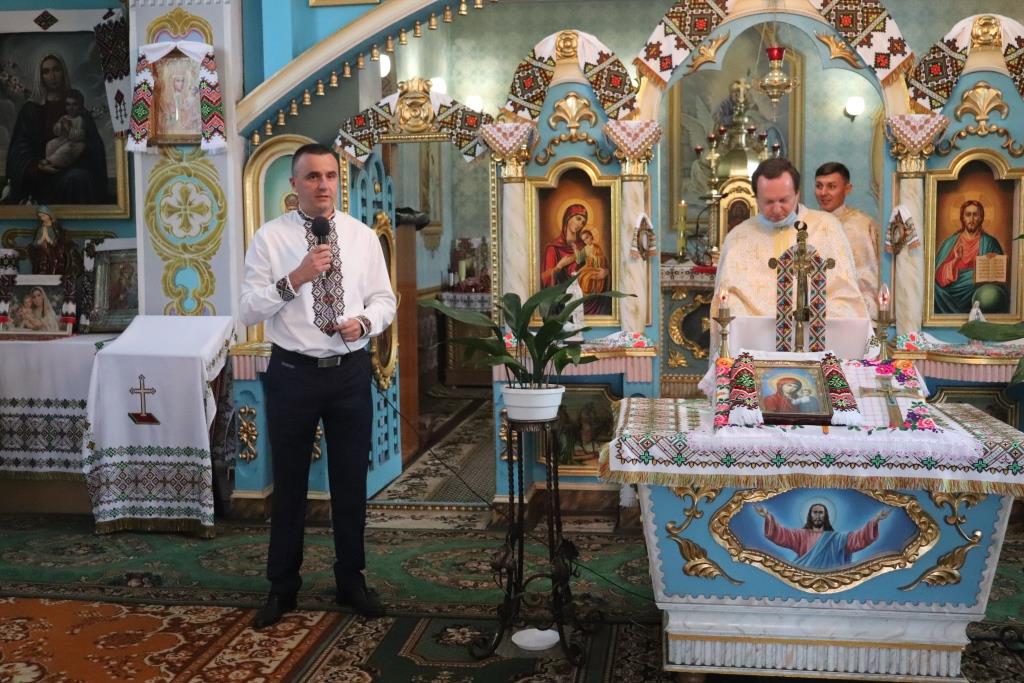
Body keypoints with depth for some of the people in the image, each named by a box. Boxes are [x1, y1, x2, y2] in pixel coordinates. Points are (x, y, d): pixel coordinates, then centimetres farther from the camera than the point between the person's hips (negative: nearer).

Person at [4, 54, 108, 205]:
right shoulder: (30, 110, 16)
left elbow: (95, 146, 9)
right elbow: (20, 147, 6)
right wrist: (37, 165, -15)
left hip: (72, 168, 1)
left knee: (78, 178, -36)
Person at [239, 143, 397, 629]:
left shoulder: (363, 237, 3)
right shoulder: (269, 238, -5)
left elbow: (385, 300, 7)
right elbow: (247, 311, -10)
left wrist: (365, 321, -14)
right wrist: (295, 278, -23)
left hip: (351, 371, 2)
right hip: (292, 372, -2)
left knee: (351, 480, 13)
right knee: (289, 482, 11)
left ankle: (351, 579, 31)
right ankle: (282, 586, 28)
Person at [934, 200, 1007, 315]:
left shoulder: (990, 243, 9)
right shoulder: (950, 242, 12)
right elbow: (939, 276, 5)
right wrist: (955, 260, -12)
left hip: (978, 291, -1)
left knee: (991, 296, -33)